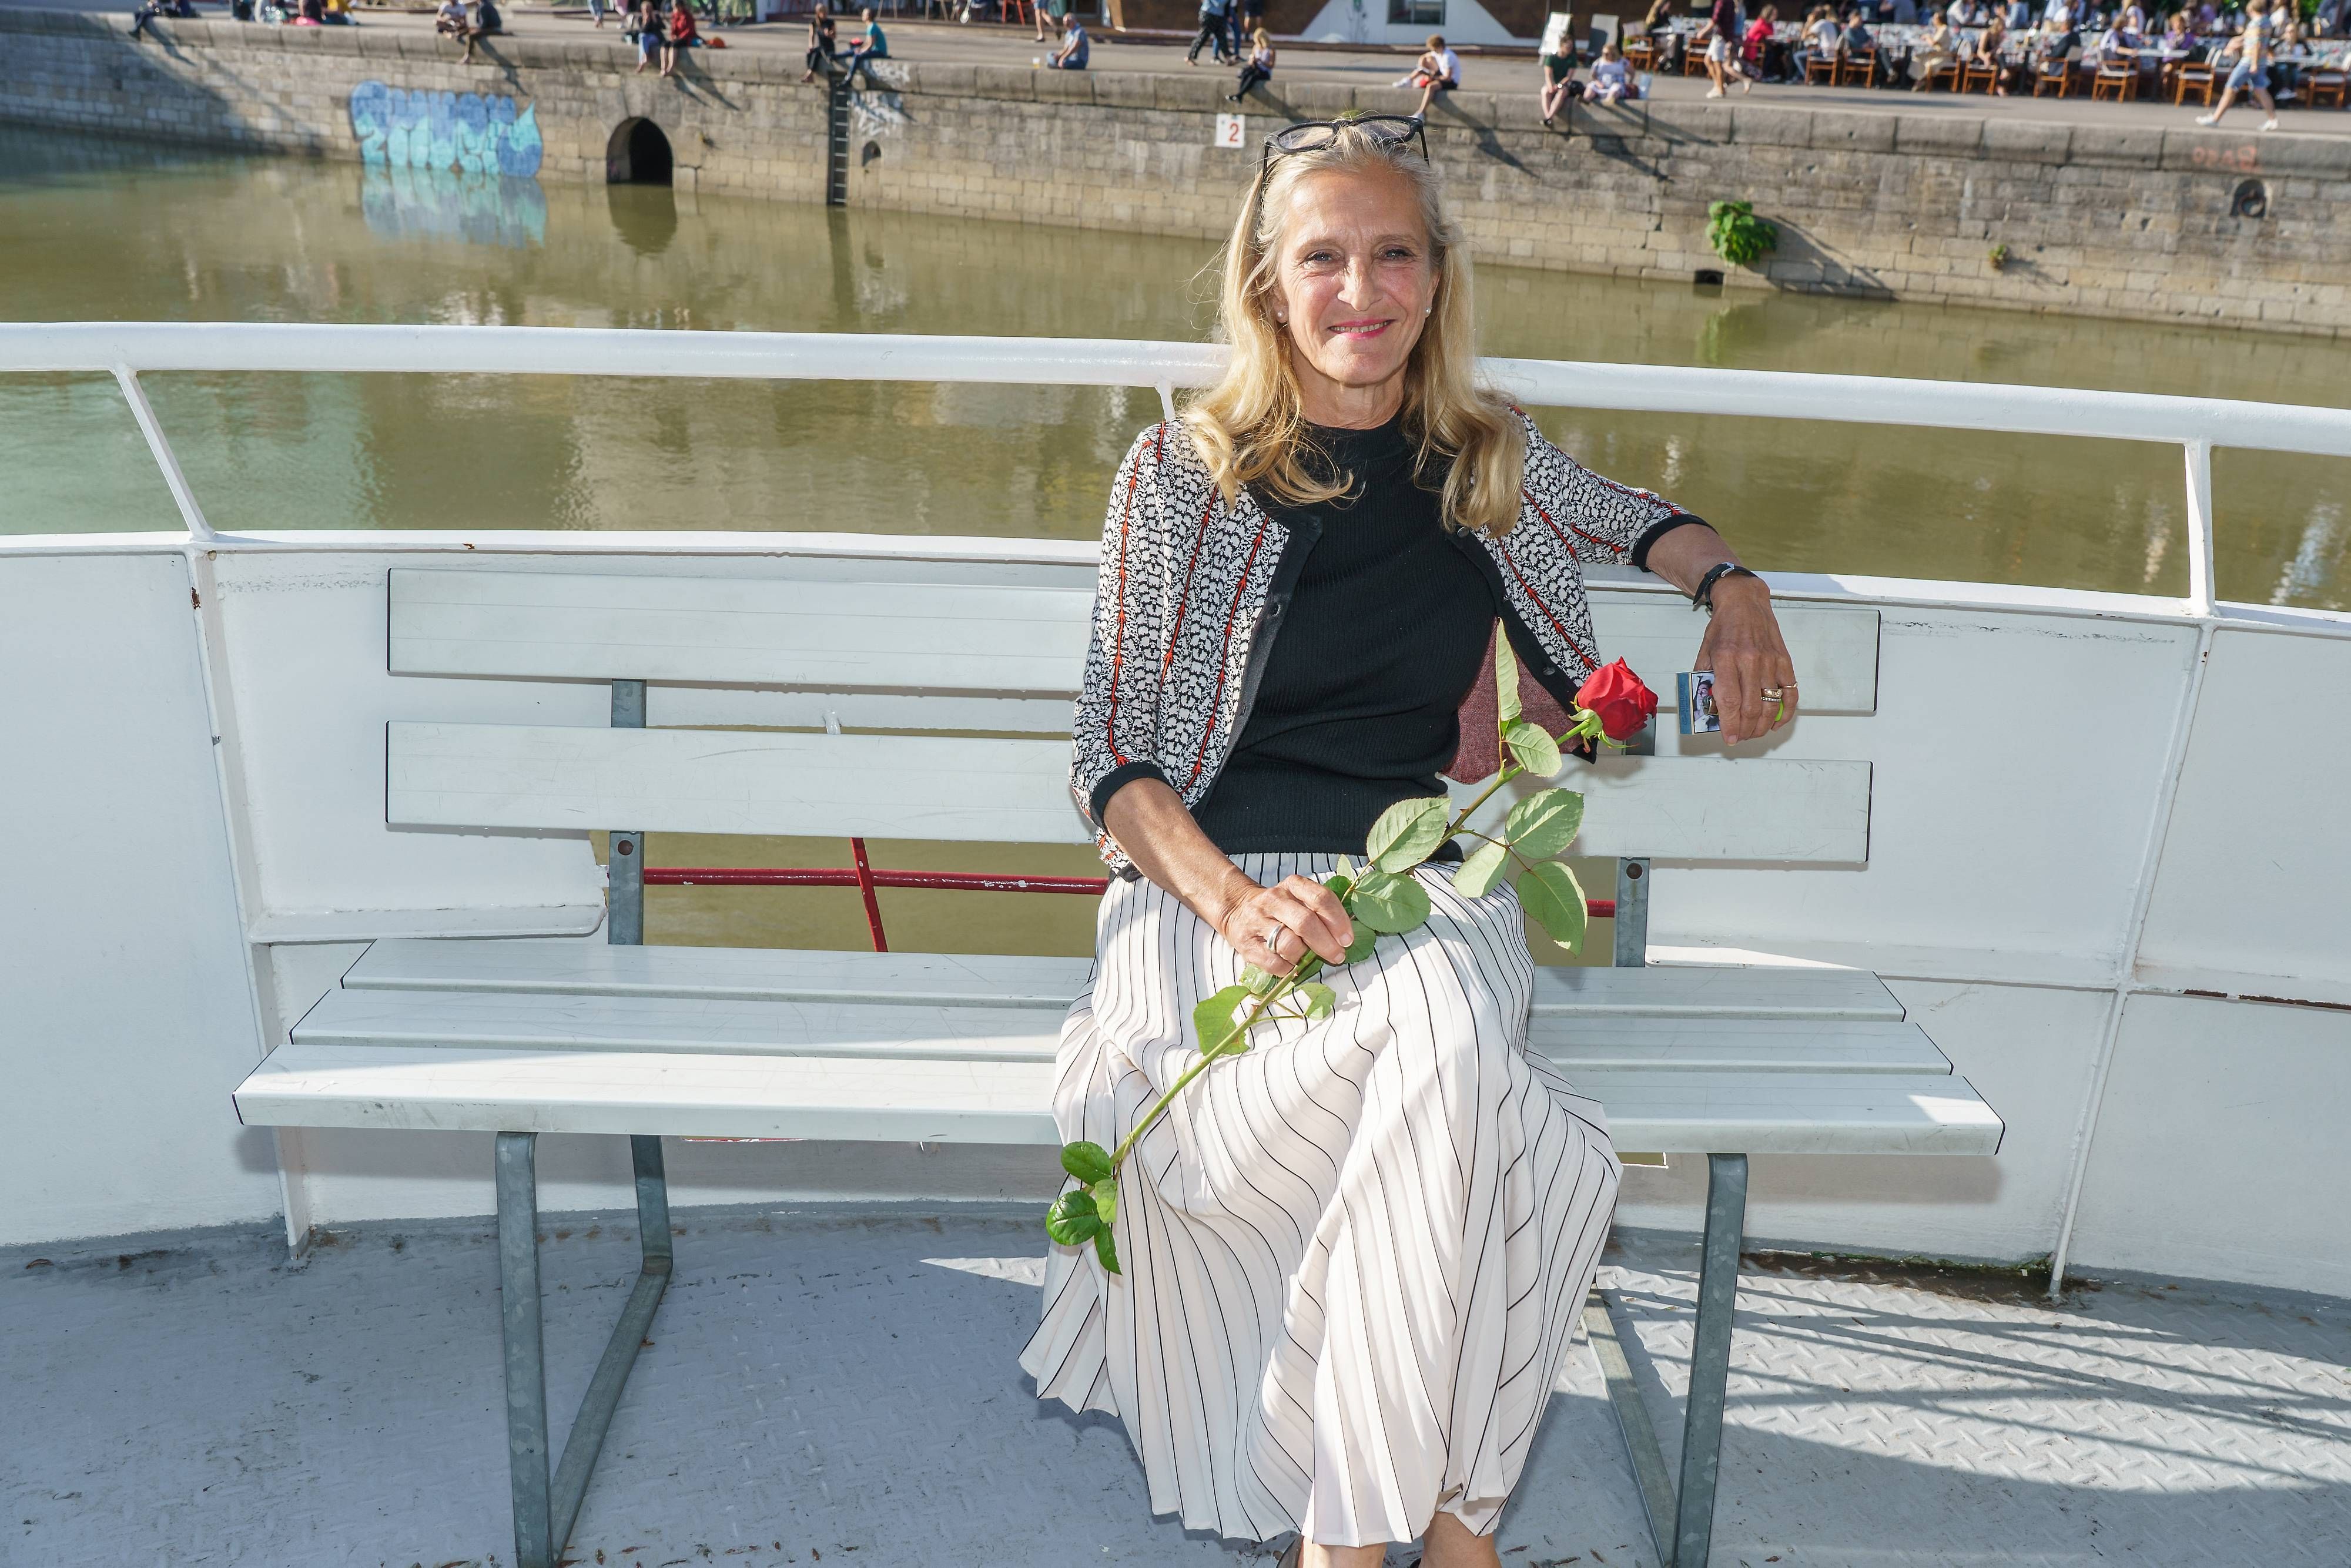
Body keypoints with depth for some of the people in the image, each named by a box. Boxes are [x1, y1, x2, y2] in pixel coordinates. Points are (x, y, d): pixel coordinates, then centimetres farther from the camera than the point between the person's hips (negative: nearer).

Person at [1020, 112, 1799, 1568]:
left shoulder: (1492, 456, 11)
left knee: (1454, 1051, -33)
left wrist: (1733, 585, 11)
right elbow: (1113, 751, 0)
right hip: (1222, 882, -2)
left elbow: (1638, 520, 33)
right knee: (1448, 1090, -34)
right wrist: (1229, 901, -17)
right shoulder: (1182, 473, 2)